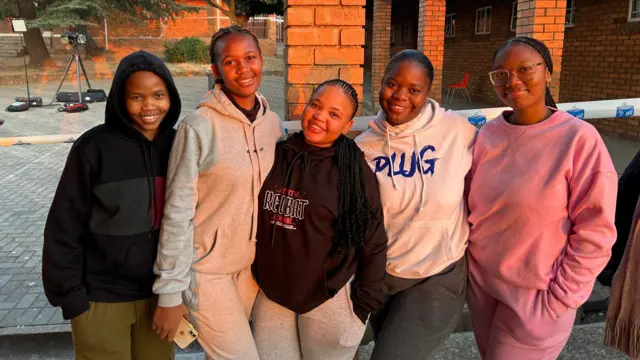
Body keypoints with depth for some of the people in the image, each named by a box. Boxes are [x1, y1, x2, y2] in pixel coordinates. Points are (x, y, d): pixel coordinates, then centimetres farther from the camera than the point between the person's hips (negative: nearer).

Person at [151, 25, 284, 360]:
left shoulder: (272, 122, -1)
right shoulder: (199, 126, -18)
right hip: (208, 267, -5)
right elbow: (177, 213, -15)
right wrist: (170, 293, -13)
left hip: (253, 264, 5)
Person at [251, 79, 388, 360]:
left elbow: (373, 241, -8)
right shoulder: (276, 155, -2)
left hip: (329, 299, -3)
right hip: (270, 293, 4)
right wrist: (255, 275, 9)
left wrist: (364, 300, -7)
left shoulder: (355, 170, -12)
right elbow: (255, 218, 7)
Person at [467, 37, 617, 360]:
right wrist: (467, 265, 4)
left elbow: (595, 233, -13)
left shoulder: (579, 138, -16)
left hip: (535, 296, -4)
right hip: (480, 283, 5)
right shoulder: (487, 134, -3)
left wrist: (558, 299, -12)